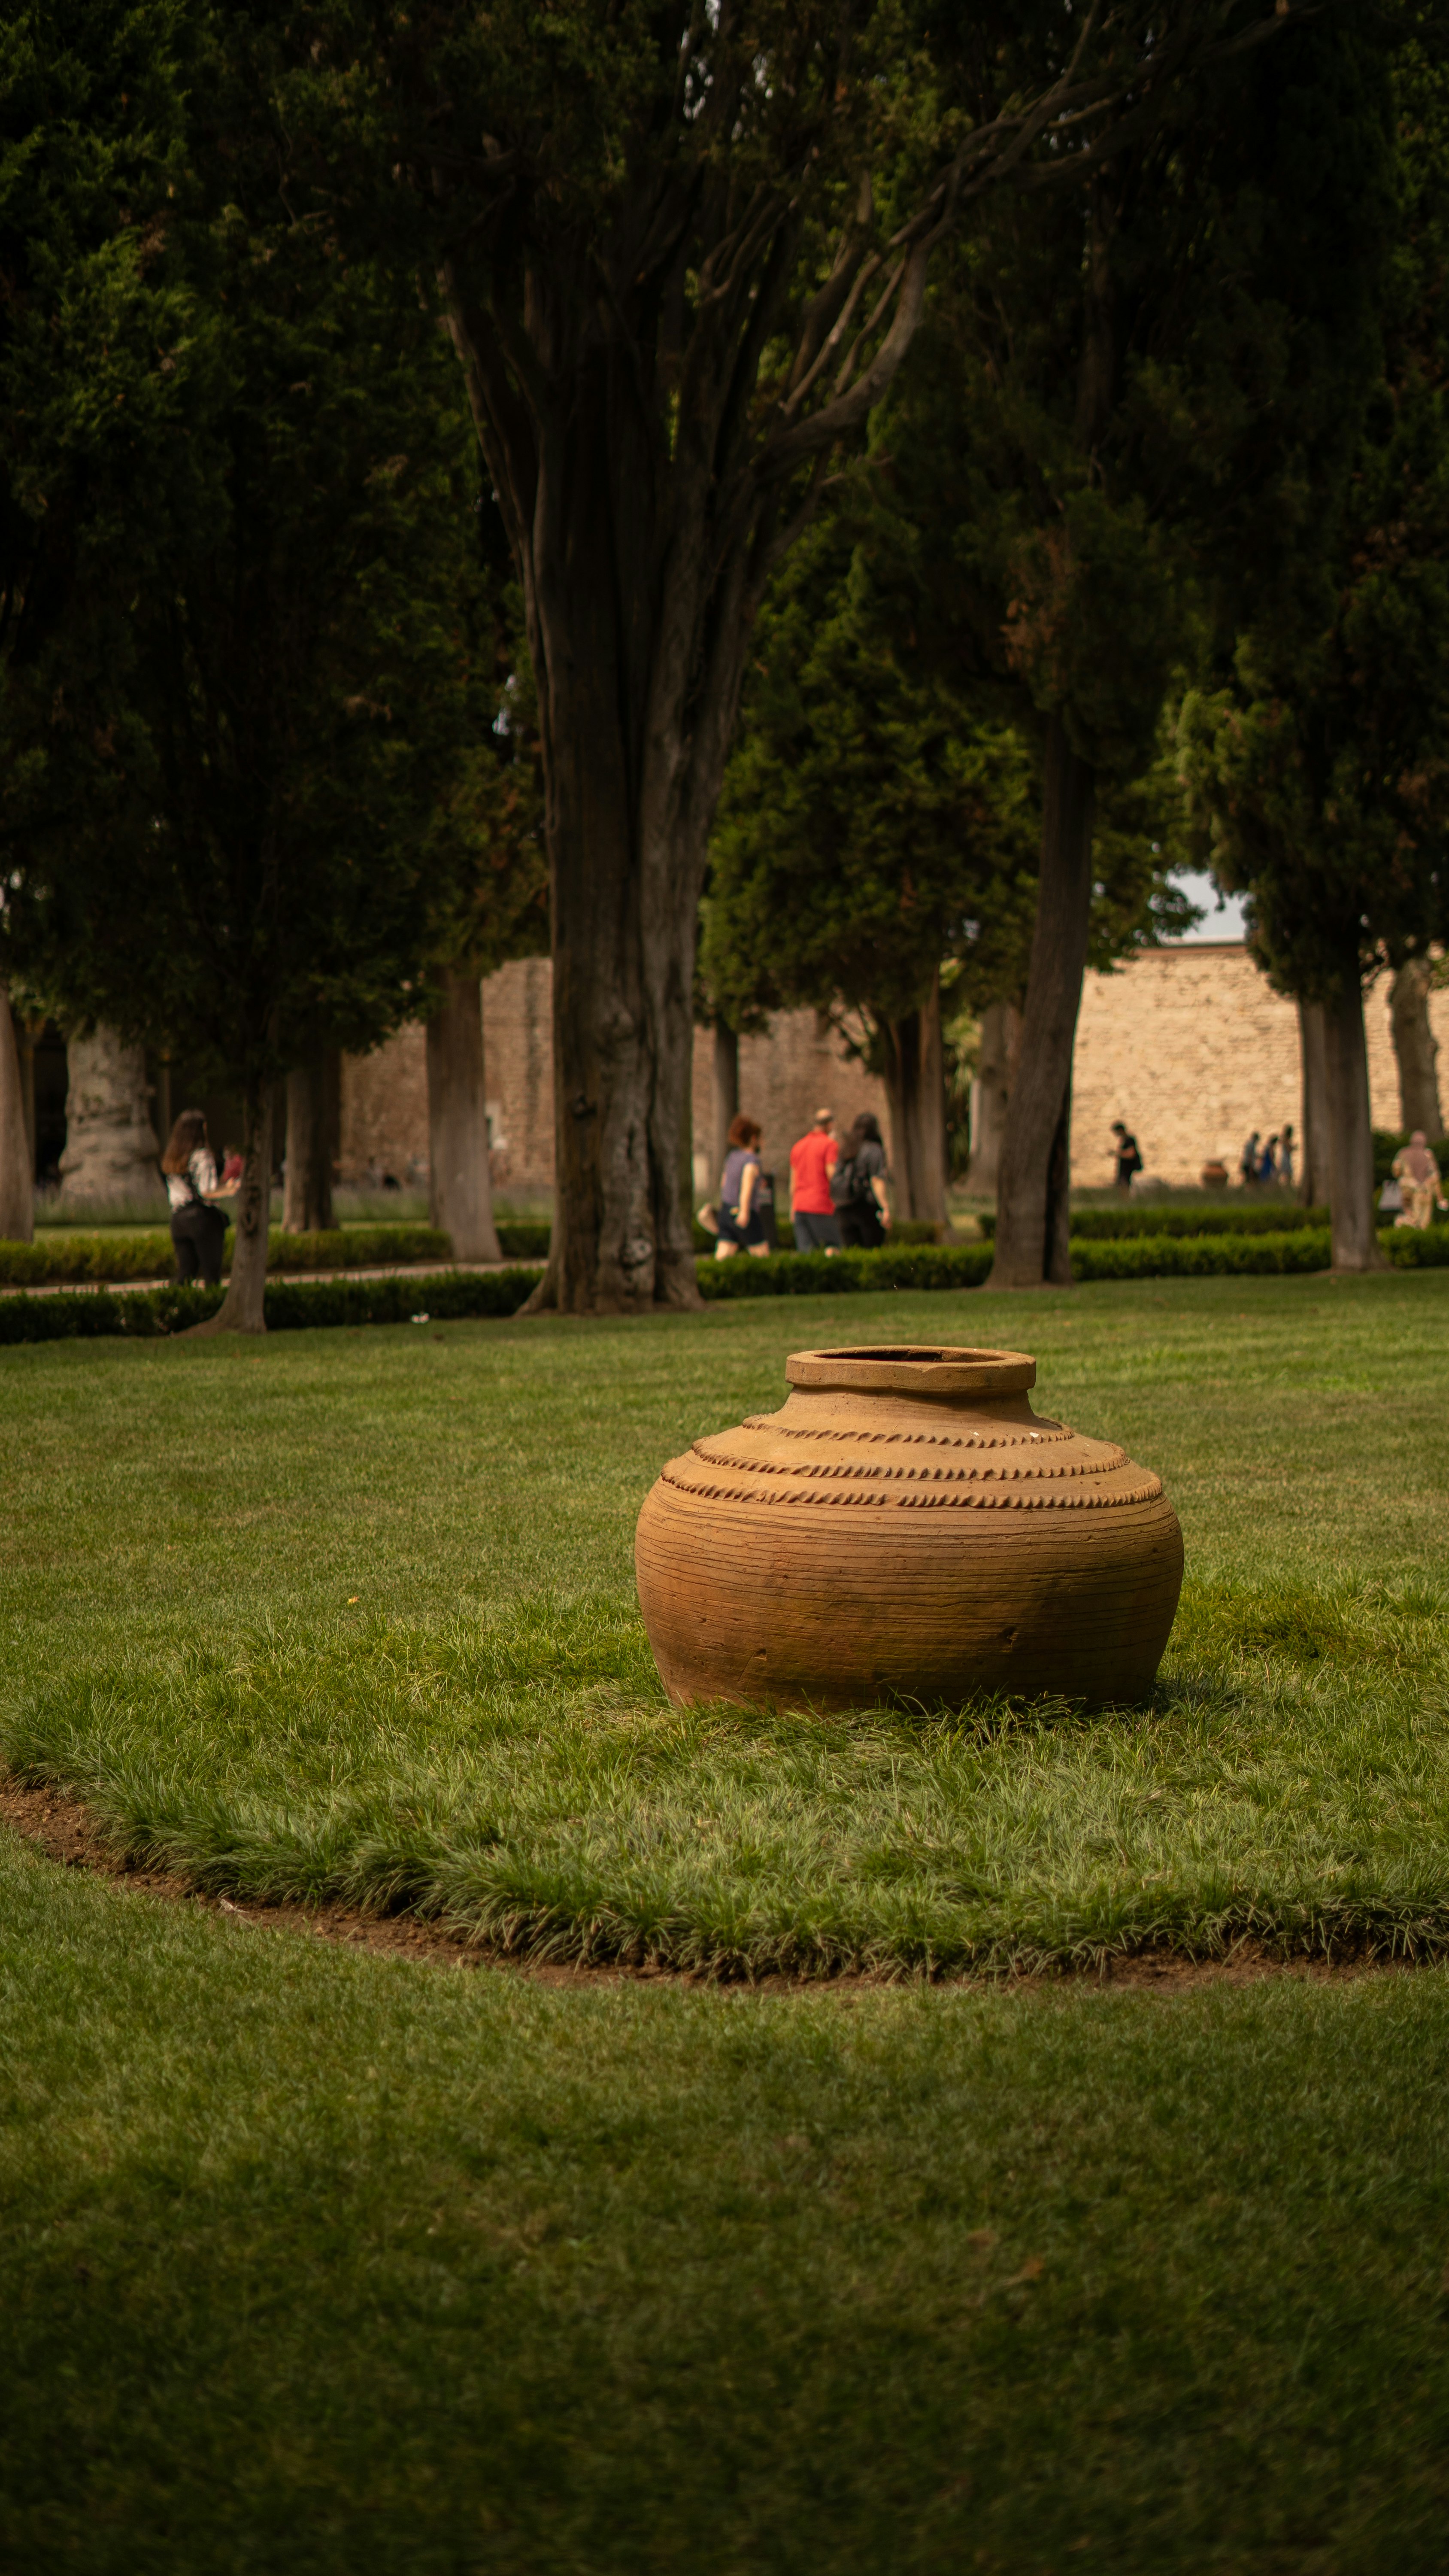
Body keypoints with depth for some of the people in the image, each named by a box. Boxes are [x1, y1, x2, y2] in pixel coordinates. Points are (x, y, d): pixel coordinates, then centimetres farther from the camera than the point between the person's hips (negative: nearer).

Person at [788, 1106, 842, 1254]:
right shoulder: (830, 1144, -4)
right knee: (833, 1247, -1)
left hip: (800, 1207, 6)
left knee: (804, 1251, 2)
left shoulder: (798, 1146, 17)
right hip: (822, 1205, -6)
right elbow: (832, 1175, -13)